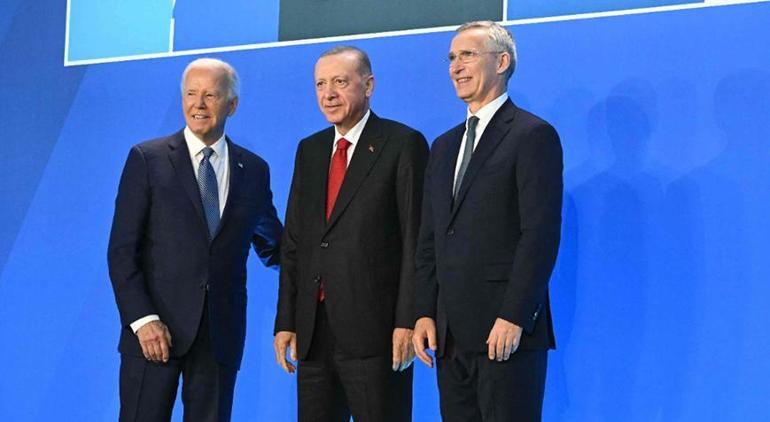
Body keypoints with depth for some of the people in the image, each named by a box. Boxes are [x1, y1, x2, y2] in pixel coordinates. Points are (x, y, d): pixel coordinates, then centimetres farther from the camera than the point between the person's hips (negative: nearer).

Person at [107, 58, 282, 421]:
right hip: (155, 330, -3)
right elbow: (122, 250, -3)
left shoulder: (254, 170, 11)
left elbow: (271, 248, 21)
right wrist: (142, 319, -13)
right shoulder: (147, 159, 2)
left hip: (221, 335, 3)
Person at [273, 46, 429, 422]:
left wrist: (407, 321, -14)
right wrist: (285, 321, 9)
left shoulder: (403, 144, -3)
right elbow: (293, 242, 15)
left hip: (374, 330, -6)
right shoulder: (309, 150, 16)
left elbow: (416, 240, -8)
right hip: (313, 332, 6)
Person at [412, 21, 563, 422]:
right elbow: (429, 240, 17)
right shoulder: (444, 146, 19)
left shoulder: (533, 135, -5)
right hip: (450, 334, 7)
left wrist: (514, 317, -18)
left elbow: (541, 234, -12)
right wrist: (425, 313, 7)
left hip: (507, 330, -7)